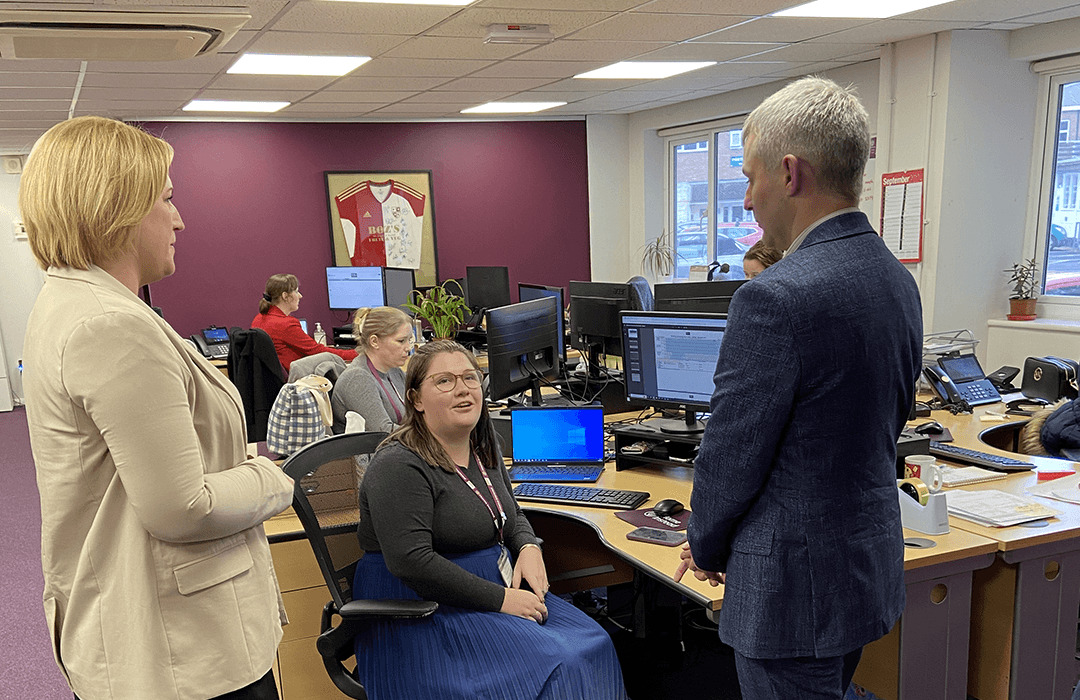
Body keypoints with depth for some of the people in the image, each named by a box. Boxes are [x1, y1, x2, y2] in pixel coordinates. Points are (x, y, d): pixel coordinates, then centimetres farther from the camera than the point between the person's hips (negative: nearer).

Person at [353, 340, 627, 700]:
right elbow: (411, 562, -26)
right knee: (550, 666, -21)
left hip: (498, 586, 8)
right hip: (427, 612, -8)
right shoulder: (399, 467, -19)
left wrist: (529, 548, -2)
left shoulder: (483, 448, 8)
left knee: (592, 644, -8)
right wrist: (501, 600, -24)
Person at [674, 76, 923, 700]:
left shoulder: (777, 299, -25)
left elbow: (732, 452, -18)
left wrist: (707, 548, 0)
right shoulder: (899, 280, 4)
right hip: (874, 567, 9)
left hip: (796, 580, -9)